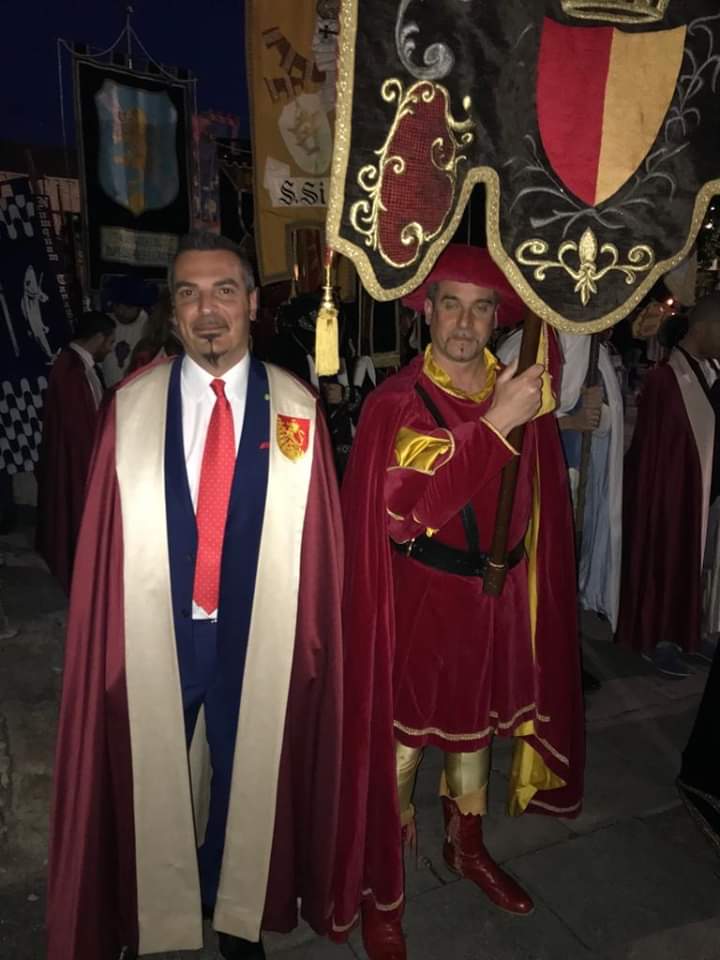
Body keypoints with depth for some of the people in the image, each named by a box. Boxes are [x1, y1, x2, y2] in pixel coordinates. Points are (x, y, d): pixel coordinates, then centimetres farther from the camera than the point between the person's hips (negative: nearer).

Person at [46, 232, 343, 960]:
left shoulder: (297, 409, -6)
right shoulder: (131, 405, -5)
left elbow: (318, 540, -5)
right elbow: (103, 539, -5)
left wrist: (313, 636, -6)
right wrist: (107, 638, -7)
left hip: (260, 635, 0)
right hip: (154, 631, 0)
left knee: (247, 774, 20)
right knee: (151, 781, 18)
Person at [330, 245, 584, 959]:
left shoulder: (521, 392, 2)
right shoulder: (395, 402, -13)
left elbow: (541, 497, 13)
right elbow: (400, 502, -29)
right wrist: (493, 423, -29)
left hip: (498, 594, 5)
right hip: (418, 598, -5)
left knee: (476, 723, 23)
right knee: (401, 741, 8)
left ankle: (467, 847, 48)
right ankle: (380, 893, 31)